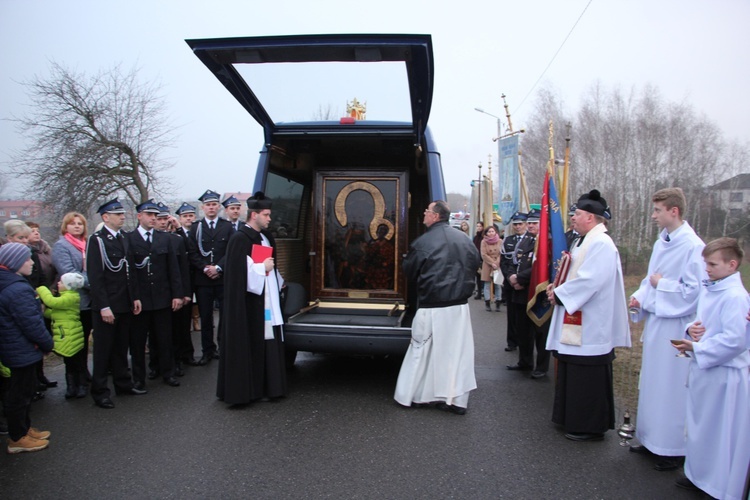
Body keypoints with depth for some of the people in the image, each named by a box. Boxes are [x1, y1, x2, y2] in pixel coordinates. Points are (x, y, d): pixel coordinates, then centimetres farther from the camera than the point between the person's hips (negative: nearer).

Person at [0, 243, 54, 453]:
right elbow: (32, 325, -23)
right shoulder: (18, 290, -26)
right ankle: (18, 438, 18)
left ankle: (24, 428, 35)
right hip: (22, 351, -10)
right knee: (20, 393, 4)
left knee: (24, 389, 21)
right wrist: (48, 343, -10)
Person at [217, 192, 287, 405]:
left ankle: (264, 386, 18)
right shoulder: (239, 239, -12)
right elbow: (239, 271, -19)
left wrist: (279, 282, 18)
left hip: (267, 299, 8)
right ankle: (242, 390, 11)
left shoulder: (265, 237, 13)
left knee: (267, 341, 8)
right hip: (248, 301, -8)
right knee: (247, 344, -1)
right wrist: (262, 267, -13)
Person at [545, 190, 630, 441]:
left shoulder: (600, 244, -20)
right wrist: (558, 286, 3)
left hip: (589, 327, -10)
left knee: (587, 379, 1)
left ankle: (590, 427, 14)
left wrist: (559, 294, -15)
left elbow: (589, 281, -27)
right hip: (576, 324, 10)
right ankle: (573, 418, 32)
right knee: (573, 374, 18)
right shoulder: (585, 241, 13)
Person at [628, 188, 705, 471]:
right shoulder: (661, 243, 9)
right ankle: (653, 440, 31)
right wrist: (640, 298, 1)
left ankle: (674, 450, 17)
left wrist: (660, 284, -12)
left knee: (672, 387, 2)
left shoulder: (693, 247, -18)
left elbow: (693, 291, -21)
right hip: (656, 323, 9)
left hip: (676, 328, -9)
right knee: (652, 383, 17)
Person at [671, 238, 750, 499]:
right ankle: (699, 474, 36)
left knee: (722, 432, 4)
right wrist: (691, 328, -3)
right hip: (703, 368, 9)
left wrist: (696, 348, -19)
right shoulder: (708, 289, 7)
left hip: (724, 374, -9)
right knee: (700, 425, 20)